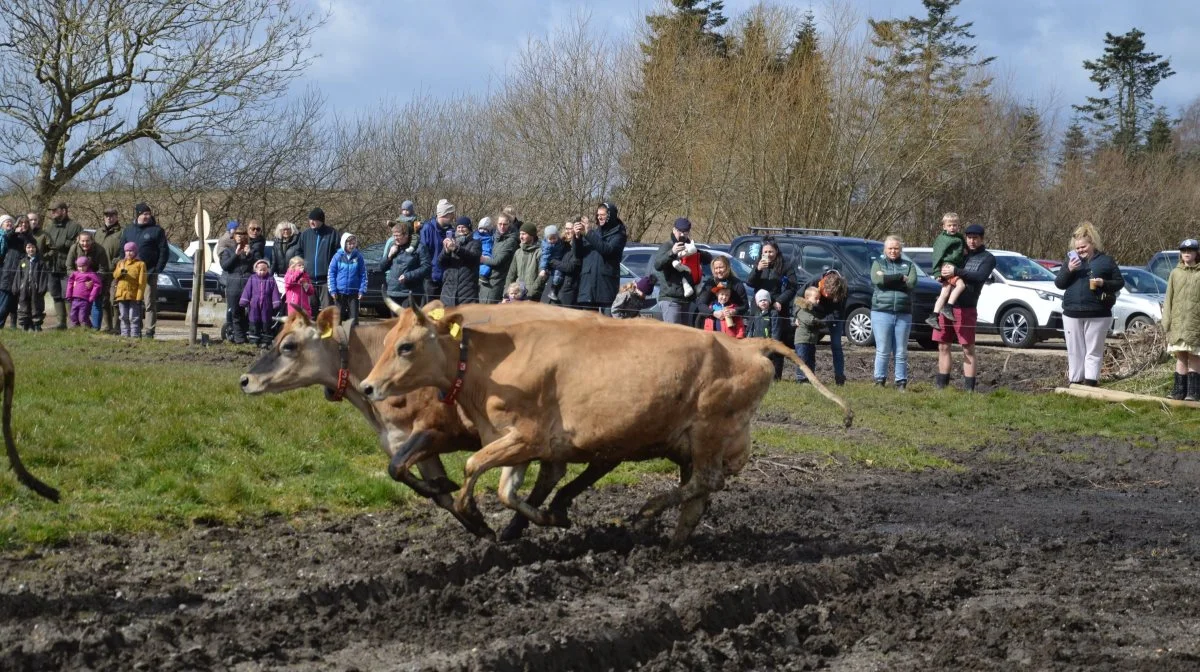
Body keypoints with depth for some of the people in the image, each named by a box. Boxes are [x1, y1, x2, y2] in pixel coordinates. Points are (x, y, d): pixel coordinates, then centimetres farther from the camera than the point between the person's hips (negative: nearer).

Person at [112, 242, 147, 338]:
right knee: (124, 318, 8)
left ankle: (135, 335, -4)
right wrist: (120, 272, -18)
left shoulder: (140, 264, 0)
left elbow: (142, 282, -5)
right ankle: (124, 335, 12)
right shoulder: (120, 263, 16)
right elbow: (115, 275, 5)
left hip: (134, 295, -4)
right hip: (121, 294, 4)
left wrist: (139, 296, -12)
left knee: (134, 318, -5)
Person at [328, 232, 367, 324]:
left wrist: (362, 290, -5)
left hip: (354, 292, 0)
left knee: (353, 316, 5)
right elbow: (331, 273, 0)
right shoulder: (338, 256, -3)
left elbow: (363, 275, 2)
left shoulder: (359, 257, -1)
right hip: (340, 291, 0)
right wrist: (332, 290, -5)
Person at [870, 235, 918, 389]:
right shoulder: (878, 263, 11)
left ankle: (901, 383, 6)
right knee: (883, 351, -3)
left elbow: (911, 283, -5)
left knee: (901, 352, 2)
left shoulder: (909, 265, 14)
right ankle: (880, 381, 3)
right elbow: (877, 280, -10)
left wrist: (888, 279, -8)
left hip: (903, 314, 1)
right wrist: (900, 277, -9)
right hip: (882, 312, -1)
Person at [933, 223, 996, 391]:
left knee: (968, 349, -3)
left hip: (965, 308, -5)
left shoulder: (987, 258, 4)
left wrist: (956, 271, -18)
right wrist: (943, 271, -3)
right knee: (943, 347, 7)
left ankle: (969, 388, -2)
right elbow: (939, 268, 22)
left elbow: (980, 277, -13)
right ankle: (941, 384, 14)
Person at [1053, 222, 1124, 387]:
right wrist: (1069, 270, -11)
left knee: (1093, 351, -2)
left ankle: (1091, 382, -4)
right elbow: (1058, 283, 7)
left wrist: (1104, 283, -14)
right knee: (1075, 351, 6)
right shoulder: (1071, 260, 12)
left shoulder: (1105, 261, 4)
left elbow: (1119, 282, 5)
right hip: (1072, 314, 3)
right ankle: (1075, 382, 11)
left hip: (1097, 316, -3)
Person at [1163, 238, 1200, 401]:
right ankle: (1180, 390, 10)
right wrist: (1166, 321, 4)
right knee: (1180, 357, 6)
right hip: (1178, 323, 3)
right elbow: (1169, 299, 9)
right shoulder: (1175, 273, 9)